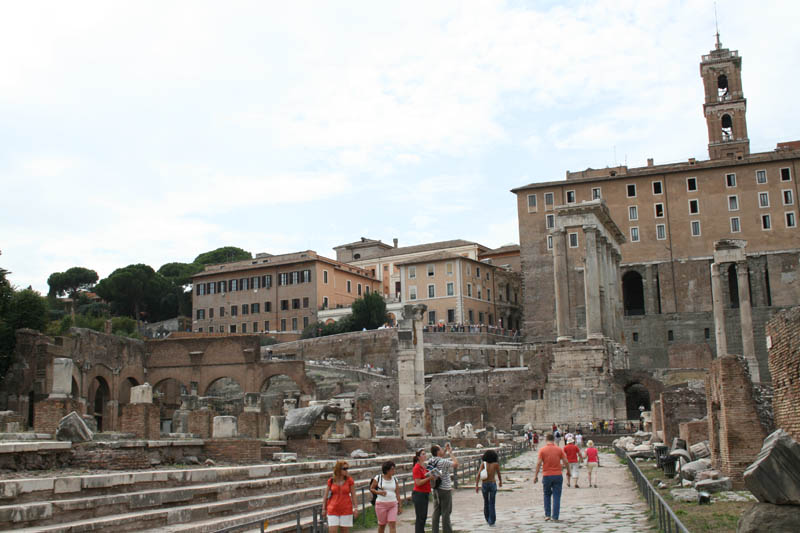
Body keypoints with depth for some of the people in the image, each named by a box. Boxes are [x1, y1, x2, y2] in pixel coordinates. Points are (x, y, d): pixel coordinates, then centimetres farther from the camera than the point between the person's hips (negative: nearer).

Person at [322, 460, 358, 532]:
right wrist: (324, 509, 7)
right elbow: (325, 496, 7)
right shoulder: (331, 481, -1)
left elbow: (353, 495, 2)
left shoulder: (349, 480, -2)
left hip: (346, 510, 0)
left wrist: (355, 508, -3)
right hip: (333, 510, 0)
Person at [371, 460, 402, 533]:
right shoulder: (378, 478, -2)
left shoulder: (394, 479, 7)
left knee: (393, 524, -9)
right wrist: (379, 492, -16)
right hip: (381, 504, -2)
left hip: (393, 504, 2)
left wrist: (400, 506, 9)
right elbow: (371, 489, 2)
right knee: (382, 524, 9)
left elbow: (397, 493, 10)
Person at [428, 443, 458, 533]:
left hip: (436, 490, 7)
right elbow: (456, 464, -15)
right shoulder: (443, 462, -20)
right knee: (445, 513, 1)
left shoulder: (431, 461, 2)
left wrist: (445, 450, 17)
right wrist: (450, 453, -7)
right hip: (445, 489, -7)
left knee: (436, 512, 11)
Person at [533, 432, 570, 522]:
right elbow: (565, 462, 0)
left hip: (546, 476, 0)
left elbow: (539, 463, -7)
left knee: (547, 495, 17)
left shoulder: (542, 450, -3)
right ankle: (555, 517, 1)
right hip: (557, 475, 0)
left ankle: (547, 515, 13)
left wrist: (535, 476, -2)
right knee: (556, 496, 4)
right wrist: (568, 472, 15)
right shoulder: (559, 449, 0)